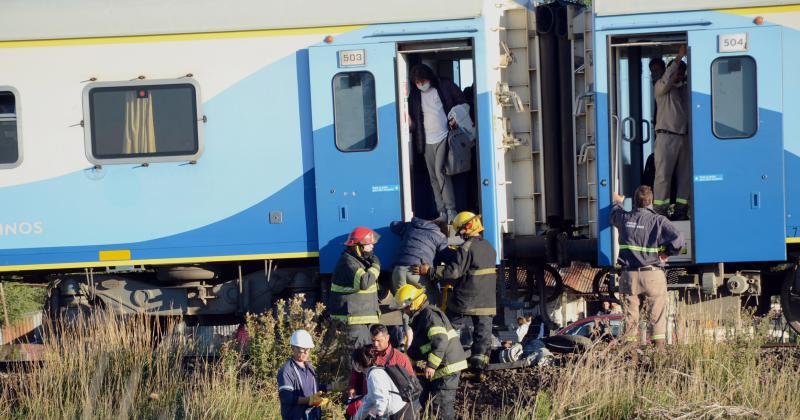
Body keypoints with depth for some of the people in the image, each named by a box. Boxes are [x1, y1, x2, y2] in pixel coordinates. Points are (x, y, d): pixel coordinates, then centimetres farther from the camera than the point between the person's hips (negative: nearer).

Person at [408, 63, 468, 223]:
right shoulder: (415, 95, 10)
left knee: (440, 171, -19)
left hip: (443, 137, -5)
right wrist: (409, 121, -2)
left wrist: (456, 117, -9)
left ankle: (451, 210, -15)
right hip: (427, 141, 5)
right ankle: (442, 213, 9)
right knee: (434, 178, 5)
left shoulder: (445, 86, 1)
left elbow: (462, 102, 7)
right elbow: (411, 114, 21)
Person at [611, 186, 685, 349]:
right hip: (653, 275, -3)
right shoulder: (658, 220, -7)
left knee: (631, 316, 8)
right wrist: (667, 253, 1)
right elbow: (678, 240, -18)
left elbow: (614, 214, 28)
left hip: (630, 275, 3)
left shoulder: (624, 218, 3)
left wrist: (618, 202, 50)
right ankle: (660, 348, 1)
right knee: (657, 315, 3)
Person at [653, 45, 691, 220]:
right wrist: (679, 57, -19)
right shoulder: (661, 87, 3)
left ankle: (681, 211, 8)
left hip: (684, 137, 6)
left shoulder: (686, 89, 19)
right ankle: (660, 212, -9)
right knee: (663, 175, -8)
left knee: (685, 176, 3)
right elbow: (667, 79, -16)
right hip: (666, 135, -6)